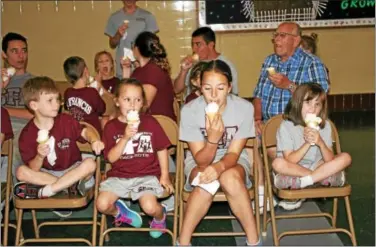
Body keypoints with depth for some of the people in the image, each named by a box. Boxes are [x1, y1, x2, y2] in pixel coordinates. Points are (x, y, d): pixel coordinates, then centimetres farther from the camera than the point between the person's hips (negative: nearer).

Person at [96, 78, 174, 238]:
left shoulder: (150, 122, -1)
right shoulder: (111, 126, -1)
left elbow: (161, 149, 5)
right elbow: (111, 158, -8)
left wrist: (165, 176, 2)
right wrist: (125, 137, -21)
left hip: (147, 175, -1)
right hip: (119, 176, 2)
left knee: (150, 207, -25)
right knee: (102, 204, -20)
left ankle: (160, 215, 14)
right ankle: (120, 212, 17)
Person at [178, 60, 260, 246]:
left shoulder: (244, 108, -19)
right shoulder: (189, 111, -20)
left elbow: (233, 153, -15)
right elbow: (201, 160, -19)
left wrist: (218, 167, -38)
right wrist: (213, 138, -39)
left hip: (232, 161, 0)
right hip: (199, 161, 0)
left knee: (230, 178, -33)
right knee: (205, 184, -33)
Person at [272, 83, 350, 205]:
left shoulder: (324, 126, -3)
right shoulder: (286, 126, -15)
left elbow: (329, 160, -9)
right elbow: (289, 161, -19)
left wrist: (320, 143, -27)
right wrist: (307, 143, -30)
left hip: (316, 166, 3)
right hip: (293, 170, -3)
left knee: (345, 157, -15)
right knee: (278, 163, -36)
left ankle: (306, 180, -23)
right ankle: (322, 177, -18)